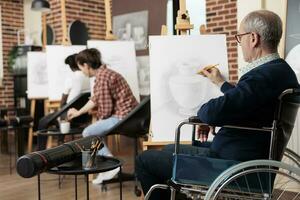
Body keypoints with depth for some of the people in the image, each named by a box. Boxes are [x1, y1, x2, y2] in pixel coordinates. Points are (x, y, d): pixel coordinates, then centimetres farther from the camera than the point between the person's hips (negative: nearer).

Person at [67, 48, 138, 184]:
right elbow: (95, 99, 24)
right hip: (129, 115, 11)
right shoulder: (104, 73, 13)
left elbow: (106, 109, -19)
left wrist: (100, 119, 3)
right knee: (93, 130, 23)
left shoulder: (102, 78, -19)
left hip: (123, 117, -11)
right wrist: (78, 113, 34)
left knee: (88, 133, -4)